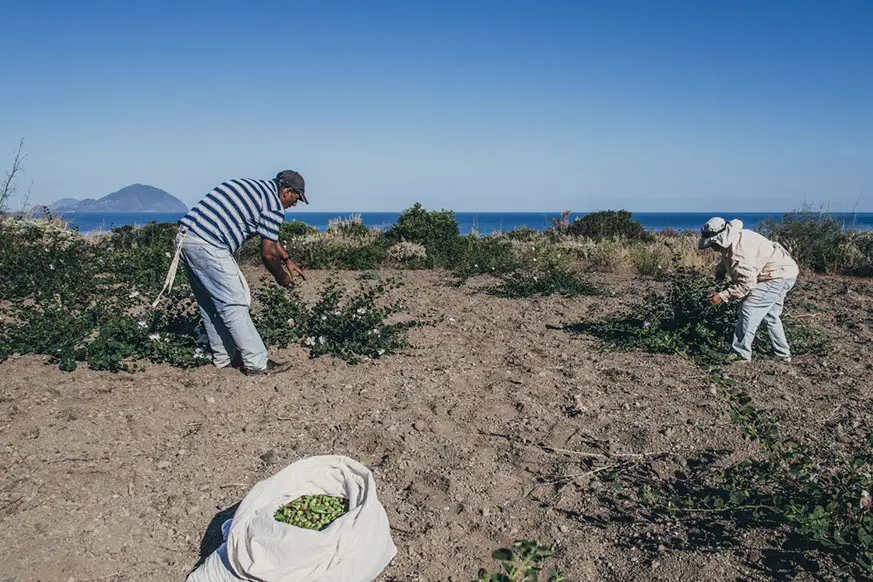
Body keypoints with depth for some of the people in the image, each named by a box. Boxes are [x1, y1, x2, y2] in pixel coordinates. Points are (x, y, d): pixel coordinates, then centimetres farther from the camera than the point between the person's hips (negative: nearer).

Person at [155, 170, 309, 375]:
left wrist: (288, 260, 38)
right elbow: (268, 252, -2)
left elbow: (270, 237, 34)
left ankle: (223, 357, 27)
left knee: (210, 304, 17)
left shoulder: (253, 187, 24)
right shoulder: (274, 204, -5)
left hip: (184, 238, 10)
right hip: (208, 246, -10)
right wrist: (281, 276, 15)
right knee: (234, 304, -4)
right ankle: (257, 363, 1)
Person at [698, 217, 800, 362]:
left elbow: (746, 284, -28)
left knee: (749, 310, -14)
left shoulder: (739, 252, -31)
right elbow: (726, 261, 20)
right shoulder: (735, 238, 1)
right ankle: (783, 354, 31)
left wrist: (722, 296, -24)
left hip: (778, 276, -11)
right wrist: (720, 271, 2)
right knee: (770, 315, 21)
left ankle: (741, 355, -11)